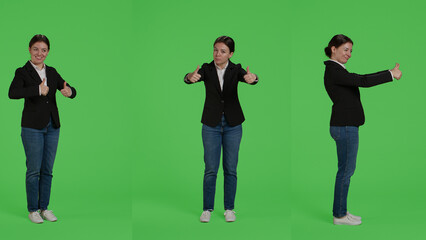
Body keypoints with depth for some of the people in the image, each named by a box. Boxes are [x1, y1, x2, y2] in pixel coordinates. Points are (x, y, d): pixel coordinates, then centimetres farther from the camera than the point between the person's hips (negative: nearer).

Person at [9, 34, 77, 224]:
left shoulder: (52, 72, 10)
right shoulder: (23, 72, -5)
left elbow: (71, 91, 6)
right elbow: (12, 93, -23)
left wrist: (69, 92, -19)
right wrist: (38, 90, -34)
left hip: (52, 127, 5)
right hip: (32, 127, -5)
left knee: (47, 170, 10)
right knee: (34, 170, 0)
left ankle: (44, 207, 20)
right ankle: (32, 210, 13)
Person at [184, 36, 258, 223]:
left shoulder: (235, 69, -4)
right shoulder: (207, 69, -5)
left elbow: (247, 76, -26)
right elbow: (189, 78, -26)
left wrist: (252, 78, -51)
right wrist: (191, 77, -51)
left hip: (233, 125, 1)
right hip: (211, 124, 0)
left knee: (230, 169, 5)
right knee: (210, 169, 1)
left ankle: (229, 208, 17)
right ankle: (207, 209, 13)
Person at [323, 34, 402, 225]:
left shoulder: (337, 70, 17)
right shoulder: (333, 71, -16)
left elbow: (362, 79, 17)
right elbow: (363, 81, -22)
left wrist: (389, 72, 10)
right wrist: (391, 75, -15)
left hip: (345, 125, 10)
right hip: (344, 127, -10)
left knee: (346, 170, 14)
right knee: (346, 170, -2)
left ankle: (341, 211, 22)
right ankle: (339, 215, 7)